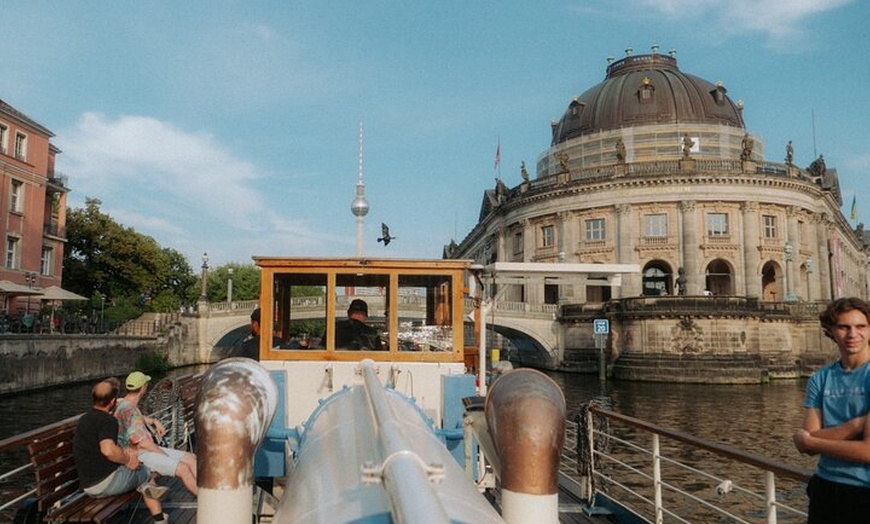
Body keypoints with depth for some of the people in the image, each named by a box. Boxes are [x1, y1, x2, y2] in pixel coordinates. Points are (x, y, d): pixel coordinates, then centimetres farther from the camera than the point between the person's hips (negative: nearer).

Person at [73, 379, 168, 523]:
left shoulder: (84, 419, 12)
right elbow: (108, 450, -36)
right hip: (106, 482, -8)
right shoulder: (108, 420, -19)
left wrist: (124, 450, 13)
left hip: (88, 486, 8)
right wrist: (128, 460, -18)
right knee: (147, 472, 17)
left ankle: (145, 486, 3)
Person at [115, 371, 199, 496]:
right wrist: (167, 457, -12)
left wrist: (154, 421, 22)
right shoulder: (128, 410, -22)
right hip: (139, 456, -10)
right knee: (183, 468, -23)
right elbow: (143, 443, -22)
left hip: (150, 449, 10)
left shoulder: (125, 403, 9)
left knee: (191, 457, 1)